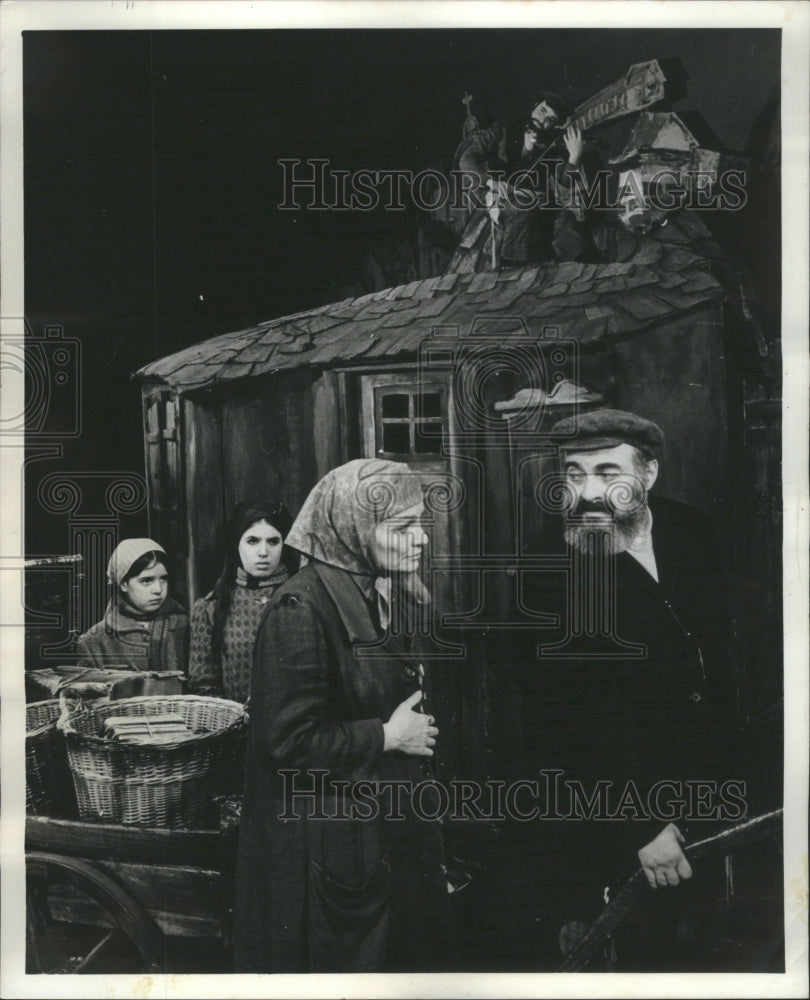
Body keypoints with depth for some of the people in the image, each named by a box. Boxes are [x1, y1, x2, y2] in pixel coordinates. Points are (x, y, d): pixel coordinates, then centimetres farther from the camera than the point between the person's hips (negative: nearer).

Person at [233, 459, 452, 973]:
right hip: (331, 847, -8)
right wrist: (386, 737, -17)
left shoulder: (394, 598, 8)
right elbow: (287, 739, -23)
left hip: (397, 831, 8)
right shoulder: (302, 607, -19)